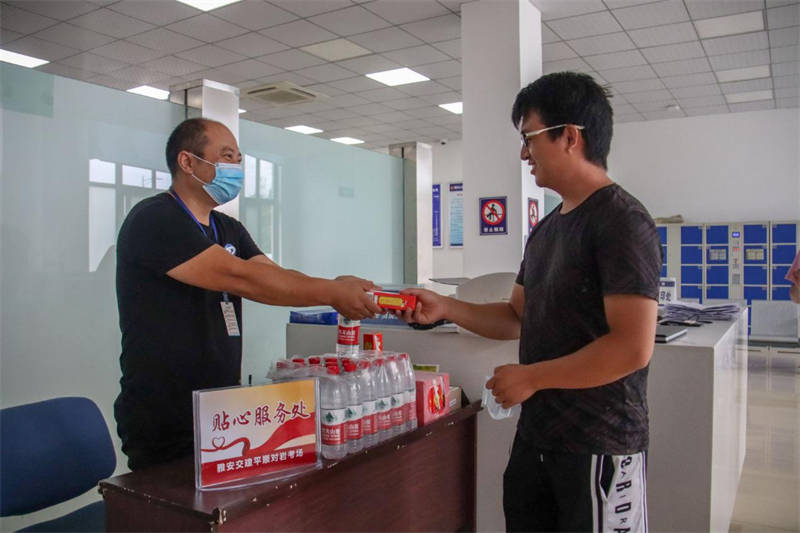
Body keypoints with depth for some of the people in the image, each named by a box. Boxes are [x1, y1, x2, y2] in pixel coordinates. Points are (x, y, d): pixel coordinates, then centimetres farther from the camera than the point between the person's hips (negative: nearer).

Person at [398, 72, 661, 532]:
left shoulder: (621, 221, -16)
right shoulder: (546, 230, 10)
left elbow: (632, 349, -23)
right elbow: (518, 318, 15)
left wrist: (530, 377, -15)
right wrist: (445, 308, 3)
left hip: (599, 447, -8)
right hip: (536, 436, 8)